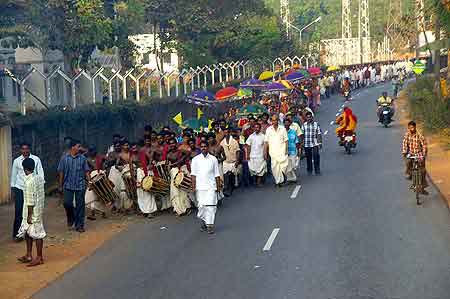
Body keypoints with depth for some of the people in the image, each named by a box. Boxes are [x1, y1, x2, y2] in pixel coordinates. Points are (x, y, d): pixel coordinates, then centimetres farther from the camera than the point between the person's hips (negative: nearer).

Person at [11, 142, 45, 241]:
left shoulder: (36, 159, -2)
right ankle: (16, 234, 7)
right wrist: (12, 190, 9)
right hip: (19, 188, 0)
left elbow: (40, 173, 1)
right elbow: (13, 175, 9)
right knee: (18, 212, -2)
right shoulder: (17, 161, 2)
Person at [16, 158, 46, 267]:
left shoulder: (29, 182, -21)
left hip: (33, 213, -9)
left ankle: (39, 258, 11)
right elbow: (42, 196, 11)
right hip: (39, 210, 9)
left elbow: (30, 201, -21)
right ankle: (29, 255, 26)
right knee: (27, 233, 18)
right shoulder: (40, 178, 4)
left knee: (37, 234, 1)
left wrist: (29, 216, -16)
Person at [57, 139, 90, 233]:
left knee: (80, 205, 2)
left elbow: (86, 171, 5)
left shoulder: (82, 158, 2)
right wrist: (60, 186, 7)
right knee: (67, 203, -7)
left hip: (80, 186, 0)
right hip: (68, 185, 0)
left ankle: (79, 225, 11)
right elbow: (61, 173, 6)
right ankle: (70, 218, 23)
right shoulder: (65, 159, 1)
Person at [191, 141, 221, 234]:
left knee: (211, 206, -9)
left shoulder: (213, 159, 7)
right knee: (201, 206, 2)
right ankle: (204, 222, 22)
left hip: (211, 186, 0)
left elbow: (217, 174, 9)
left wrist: (218, 186, 5)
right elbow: (193, 174, 4)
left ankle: (210, 225, -6)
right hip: (200, 187, 0)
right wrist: (193, 187, -3)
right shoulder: (195, 159, 6)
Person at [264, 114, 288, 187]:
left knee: (283, 165, -13)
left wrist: (286, 150, -4)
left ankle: (281, 179, 5)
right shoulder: (268, 130, 7)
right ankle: (277, 181, 8)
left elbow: (286, 140, 6)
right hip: (273, 152, 1)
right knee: (274, 167, -1)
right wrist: (265, 152, 0)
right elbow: (266, 142, 6)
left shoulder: (282, 129, 7)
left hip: (282, 151, -1)